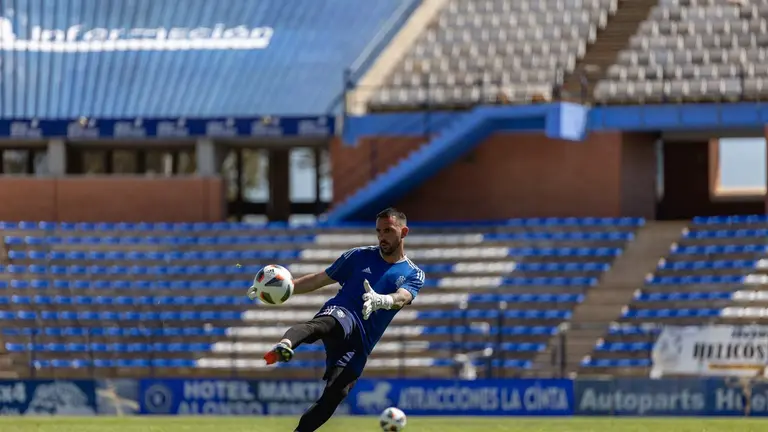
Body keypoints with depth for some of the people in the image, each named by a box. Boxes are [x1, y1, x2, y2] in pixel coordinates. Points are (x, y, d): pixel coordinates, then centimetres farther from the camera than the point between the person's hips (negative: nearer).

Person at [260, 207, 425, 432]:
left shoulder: (414, 275, 11)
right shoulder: (360, 256, 16)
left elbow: (402, 297, -11)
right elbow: (319, 279, 20)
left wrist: (380, 301, -34)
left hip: (359, 344, 2)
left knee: (335, 394, -14)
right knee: (323, 324, -39)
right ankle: (283, 347, -70)